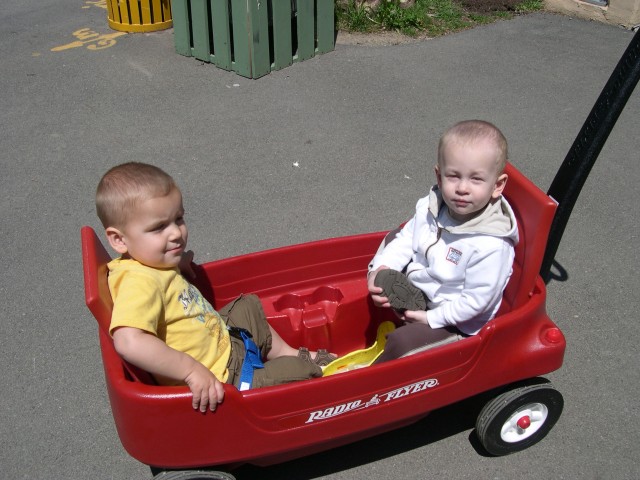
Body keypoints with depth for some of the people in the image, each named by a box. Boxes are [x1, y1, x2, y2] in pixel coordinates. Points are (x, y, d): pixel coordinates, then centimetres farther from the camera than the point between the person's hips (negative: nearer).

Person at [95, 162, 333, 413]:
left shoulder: (152, 263, -3)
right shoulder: (141, 284, -32)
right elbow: (129, 341, -47)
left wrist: (178, 263, 6)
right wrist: (192, 369, -42)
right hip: (220, 379, -10)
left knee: (249, 307, 31)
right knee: (300, 372, -1)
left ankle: (289, 353, 45)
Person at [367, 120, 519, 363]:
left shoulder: (490, 245, -33)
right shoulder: (431, 206, -13)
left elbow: (476, 299, -28)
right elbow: (407, 237, 1)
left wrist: (431, 317, -24)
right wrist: (380, 268, -13)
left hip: (455, 323, -8)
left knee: (400, 342, -25)